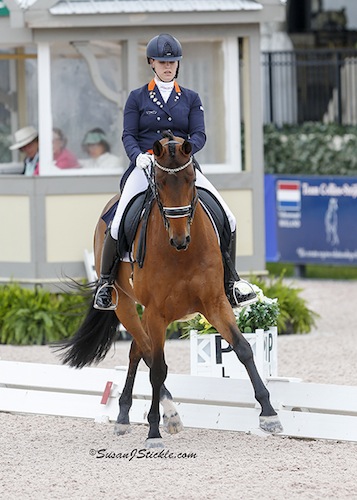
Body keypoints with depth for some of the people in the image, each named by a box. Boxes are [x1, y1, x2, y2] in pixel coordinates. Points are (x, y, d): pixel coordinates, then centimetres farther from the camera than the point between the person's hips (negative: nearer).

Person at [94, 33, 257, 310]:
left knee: (227, 219, -13)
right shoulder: (137, 98, 9)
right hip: (145, 166, -2)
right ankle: (106, 281, 1)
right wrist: (138, 156, -19)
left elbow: (199, 135, 3)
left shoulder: (191, 98, 13)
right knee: (119, 225, -21)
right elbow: (128, 135, 3)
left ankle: (230, 280, 1)